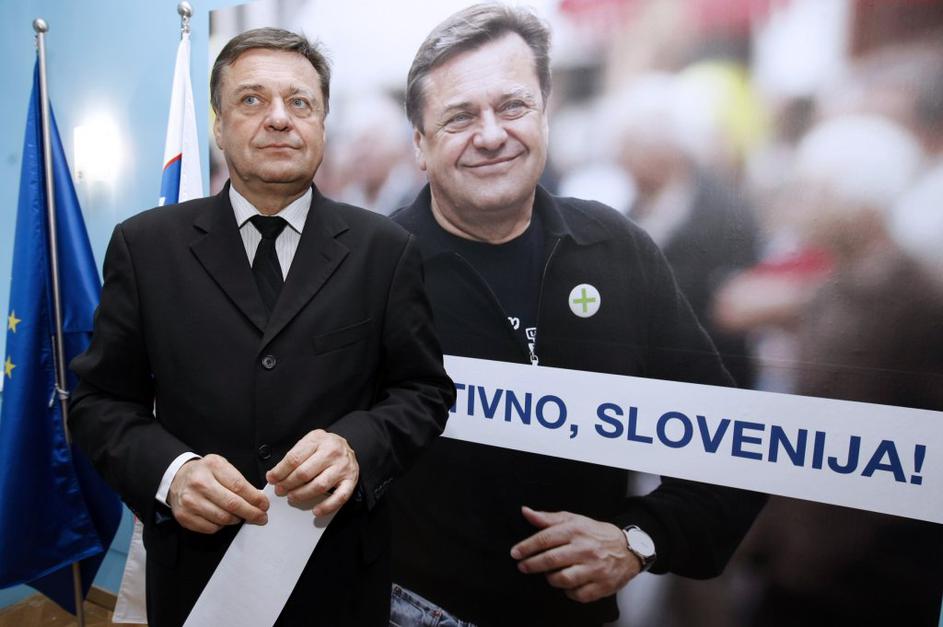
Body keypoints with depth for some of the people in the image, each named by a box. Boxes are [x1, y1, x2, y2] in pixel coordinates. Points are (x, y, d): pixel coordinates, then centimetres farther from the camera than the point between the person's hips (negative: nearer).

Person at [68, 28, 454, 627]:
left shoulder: (386, 249, -4)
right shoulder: (145, 245, -2)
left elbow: (424, 391, -2)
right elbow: (102, 400, 1)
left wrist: (357, 444, -21)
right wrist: (168, 469, -17)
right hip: (195, 569, 1)